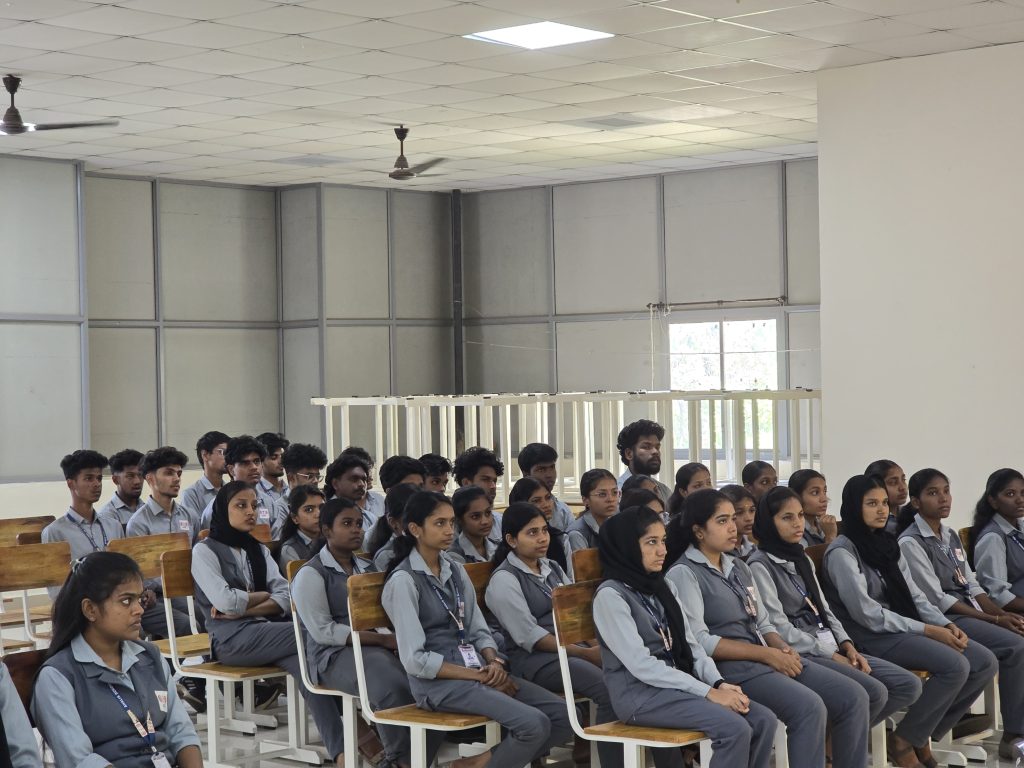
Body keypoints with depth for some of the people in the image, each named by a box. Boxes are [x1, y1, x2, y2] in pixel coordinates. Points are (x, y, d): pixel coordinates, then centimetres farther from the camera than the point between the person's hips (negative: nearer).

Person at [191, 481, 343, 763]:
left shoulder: (259, 550, 21)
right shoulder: (205, 551, 4)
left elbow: (286, 598, 5)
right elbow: (225, 601, -13)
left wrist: (243, 609, -10)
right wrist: (265, 595, 4)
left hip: (265, 631, 5)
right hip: (231, 639, -5)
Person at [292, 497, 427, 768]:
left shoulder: (367, 568, 22)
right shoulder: (310, 574, 0)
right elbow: (323, 631, -11)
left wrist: (395, 637, -8)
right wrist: (383, 639, -16)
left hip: (377, 647, 6)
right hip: (335, 655, -6)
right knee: (394, 688, -35)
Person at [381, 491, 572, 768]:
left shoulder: (456, 571, 13)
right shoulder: (403, 581, -10)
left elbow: (478, 631, 13)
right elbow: (414, 660, -16)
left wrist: (493, 663, -9)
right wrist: (478, 676, -15)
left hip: (477, 670, 8)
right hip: (438, 681, -8)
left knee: (563, 715, -8)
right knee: (534, 724, -25)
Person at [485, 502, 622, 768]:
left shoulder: (552, 568, 18)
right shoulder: (504, 580, -5)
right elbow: (529, 636, -13)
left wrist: (597, 644, -8)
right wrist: (585, 654, -18)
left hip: (571, 648, 7)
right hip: (533, 659, -7)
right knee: (610, 690, -30)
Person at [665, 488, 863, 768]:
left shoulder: (739, 568, 19)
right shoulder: (683, 574, -6)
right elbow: (699, 641, -15)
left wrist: (782, 647, -4)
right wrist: (767, 654, -16)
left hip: (767, 660, 8)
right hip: (729, 667, -8)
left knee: (853, 697, -7)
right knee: (809, 707, -30)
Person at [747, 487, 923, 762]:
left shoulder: (802, 559, 19)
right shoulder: (759, 565, -8)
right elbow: (779, 627, -15)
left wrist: (847, 646, 0)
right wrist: (831, 656, -14)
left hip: (829, 648, 9)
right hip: (800, 653, -9)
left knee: (908, 685, -5)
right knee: (873, 692, -28)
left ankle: (840, 736, 2)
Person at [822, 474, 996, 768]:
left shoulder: (887, 544, 14)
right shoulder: (842, 552, -12)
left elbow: (914, 596, 12)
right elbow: (867, 614, -18)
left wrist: (946, 625, -6)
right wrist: (928, 630, -17)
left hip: (904, 629, 8)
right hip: (871, 636, -8)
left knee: (984, 663, -6)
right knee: (955, 666, -26)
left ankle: (926, 735, 4)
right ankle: (904, 742, -11)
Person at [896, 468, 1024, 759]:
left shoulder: (951, 537, 17)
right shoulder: (911, 543, -8)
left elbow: (971, 586, 13)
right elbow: (938, 599, -14)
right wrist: (995, 620, -16)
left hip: (971, 614, 7)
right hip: (943, 619, -7)